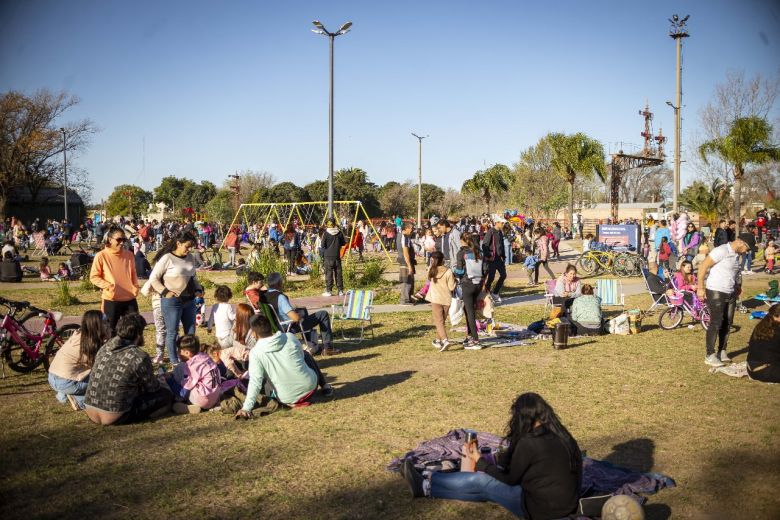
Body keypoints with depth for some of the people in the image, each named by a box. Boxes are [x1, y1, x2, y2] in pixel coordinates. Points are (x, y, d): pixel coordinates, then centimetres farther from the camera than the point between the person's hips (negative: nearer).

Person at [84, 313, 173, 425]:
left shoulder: (104, 348, 4)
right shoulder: (140, 357, -16)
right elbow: (152, 387, -1)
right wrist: (161, 382, 25)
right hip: (114, 417, -6)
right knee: (166, 394, 4)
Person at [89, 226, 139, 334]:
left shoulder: (129, 255, 4)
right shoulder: (101, 256, -7)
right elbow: (94, 277, -4)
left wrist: (135, 287, 0)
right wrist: (108, 286, -16)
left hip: (130, 299, 4)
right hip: (111, 301, -3)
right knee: (112, 330, 8)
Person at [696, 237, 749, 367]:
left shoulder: (736, 254, 9)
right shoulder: (722, 251, -17)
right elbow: (703, 266, -18)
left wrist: (738, 287, 13)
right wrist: (700, 288, -18)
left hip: (730, 293, 8)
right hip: (715, 292, -8)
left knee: (727, 323, 12)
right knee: (716, 323, -5)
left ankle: (722, 352, 24)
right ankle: (710, 355, 3)